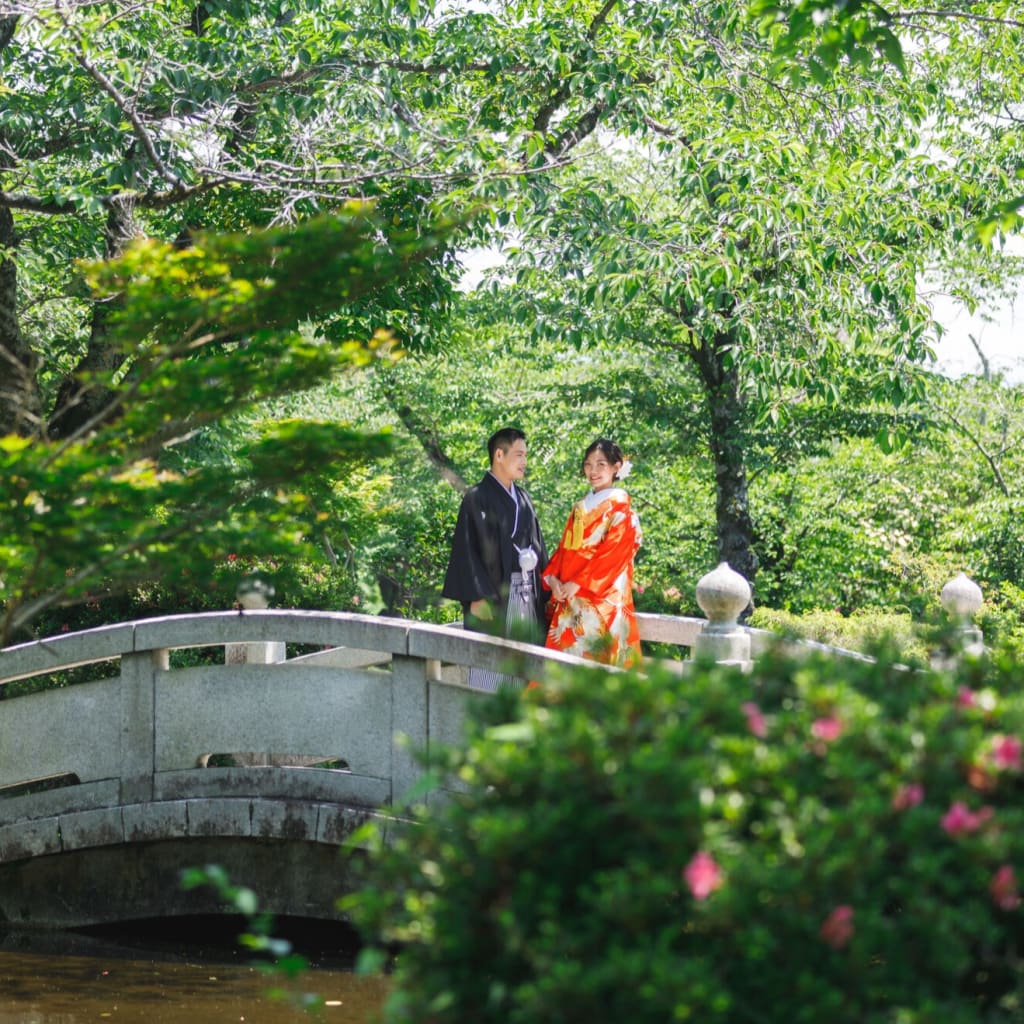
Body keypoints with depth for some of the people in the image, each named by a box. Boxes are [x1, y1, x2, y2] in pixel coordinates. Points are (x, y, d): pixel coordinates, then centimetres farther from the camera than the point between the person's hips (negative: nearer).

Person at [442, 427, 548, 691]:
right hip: (495, 595, -7)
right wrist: (477, 597, -17)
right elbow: (467, 548, -11)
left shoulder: (523, 499, 15)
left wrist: (544, 589, 12)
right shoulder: (477, 498, -6)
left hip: (527, 596, 7)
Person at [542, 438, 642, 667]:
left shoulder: (619, 507, -3)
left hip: (602, 599, -7)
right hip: (569, 599, 7)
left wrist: (577, 584, -16)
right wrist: (553, 578, -4)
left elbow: (614, 554, -12)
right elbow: (565, 548, 15)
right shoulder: (580, 508, 19)